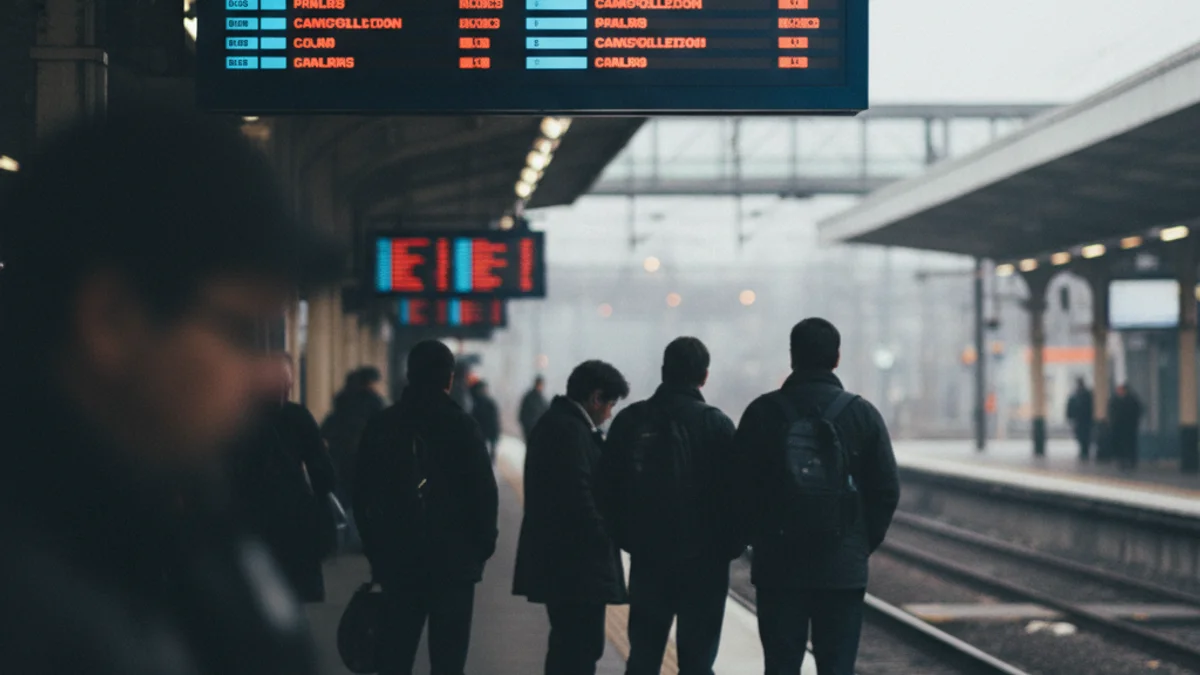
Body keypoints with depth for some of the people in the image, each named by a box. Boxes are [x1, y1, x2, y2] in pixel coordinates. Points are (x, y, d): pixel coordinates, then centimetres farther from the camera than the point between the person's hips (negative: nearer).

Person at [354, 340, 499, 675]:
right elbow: (484, 492, -10)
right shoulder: (460, 425, -10)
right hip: (453, 560, -4)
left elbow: (363, 495, 7)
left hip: (396, 560, 4)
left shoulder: (381, 425, 2)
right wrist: (484, 544, 4)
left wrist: (375, 549, 16)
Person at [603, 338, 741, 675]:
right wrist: (730, 546, 3)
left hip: (647, 558, 3)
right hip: (703, 560, -3)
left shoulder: (630, 420, 1)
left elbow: (610, 486, 3)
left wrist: (627, 539, 11)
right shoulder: (716, 424, -9)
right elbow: (731, 492, -9)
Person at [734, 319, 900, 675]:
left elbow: (741, 487, -1)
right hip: (843, 568, 0)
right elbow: (886, 490, 0)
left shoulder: (762, 412, -2)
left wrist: (761, 540, 11)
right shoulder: (862, 414, -1)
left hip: (778, 566, 0)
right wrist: (863, 544, 12)